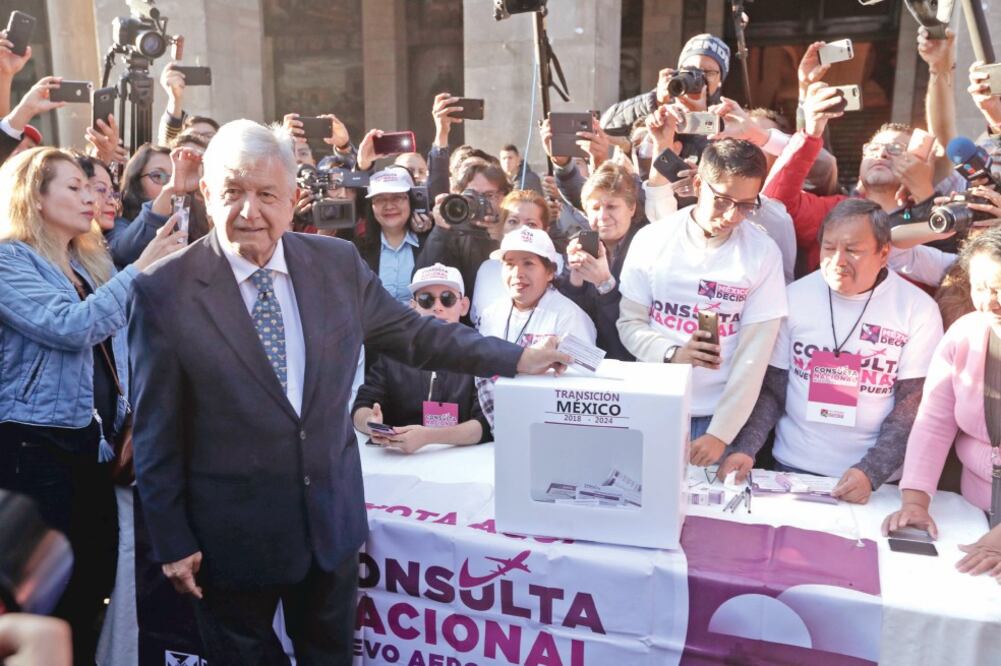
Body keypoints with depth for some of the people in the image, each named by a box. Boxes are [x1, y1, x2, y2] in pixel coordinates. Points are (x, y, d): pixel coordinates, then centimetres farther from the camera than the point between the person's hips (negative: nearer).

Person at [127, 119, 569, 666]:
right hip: (231, 533, -2)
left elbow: (412, 333, 6)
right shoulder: (164, 292, -12)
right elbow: (156, 433, -7)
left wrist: (516, 358, 5)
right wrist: (172, 542, -4)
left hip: (332, 520, 3)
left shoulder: (338, 262, -4)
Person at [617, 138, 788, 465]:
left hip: (721, 415, -1)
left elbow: (754, 355, -8)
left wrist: (720, 433, -13)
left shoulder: (763, 253, -7)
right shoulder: (651, 240, -3)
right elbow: (629, 323, 1)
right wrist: (672, 354, -18)